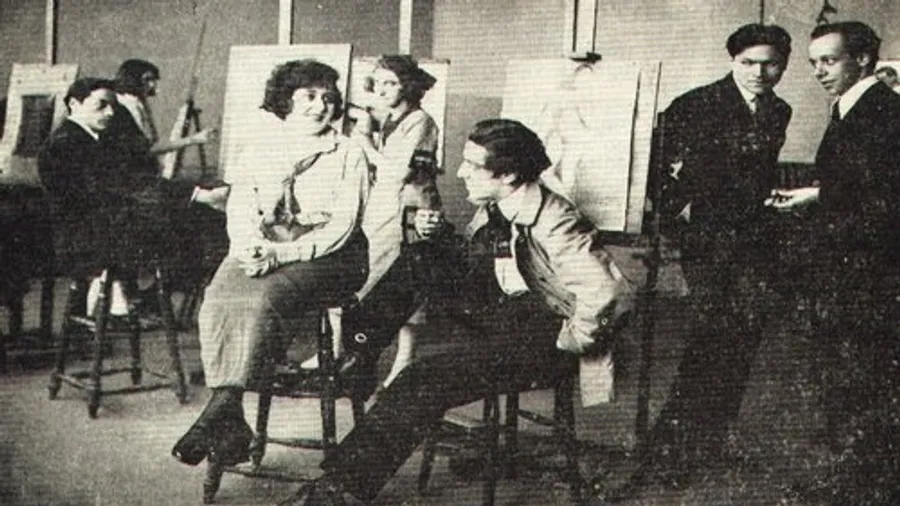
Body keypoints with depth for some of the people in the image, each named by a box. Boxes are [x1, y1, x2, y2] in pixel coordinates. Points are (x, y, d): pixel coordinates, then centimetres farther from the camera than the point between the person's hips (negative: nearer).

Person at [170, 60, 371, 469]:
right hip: (260, 251, 3)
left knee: (261, 299, -33)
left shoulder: (348, 154, 6)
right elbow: (239, 211, 6)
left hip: (324, 253, -3)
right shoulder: (257, 150, 17)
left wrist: (284, 253, -17)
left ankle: (220, 407, -30)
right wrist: (252, 248, -17)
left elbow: (343, 225, -5)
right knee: (218, 299, -27)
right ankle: (231, 426, -31)